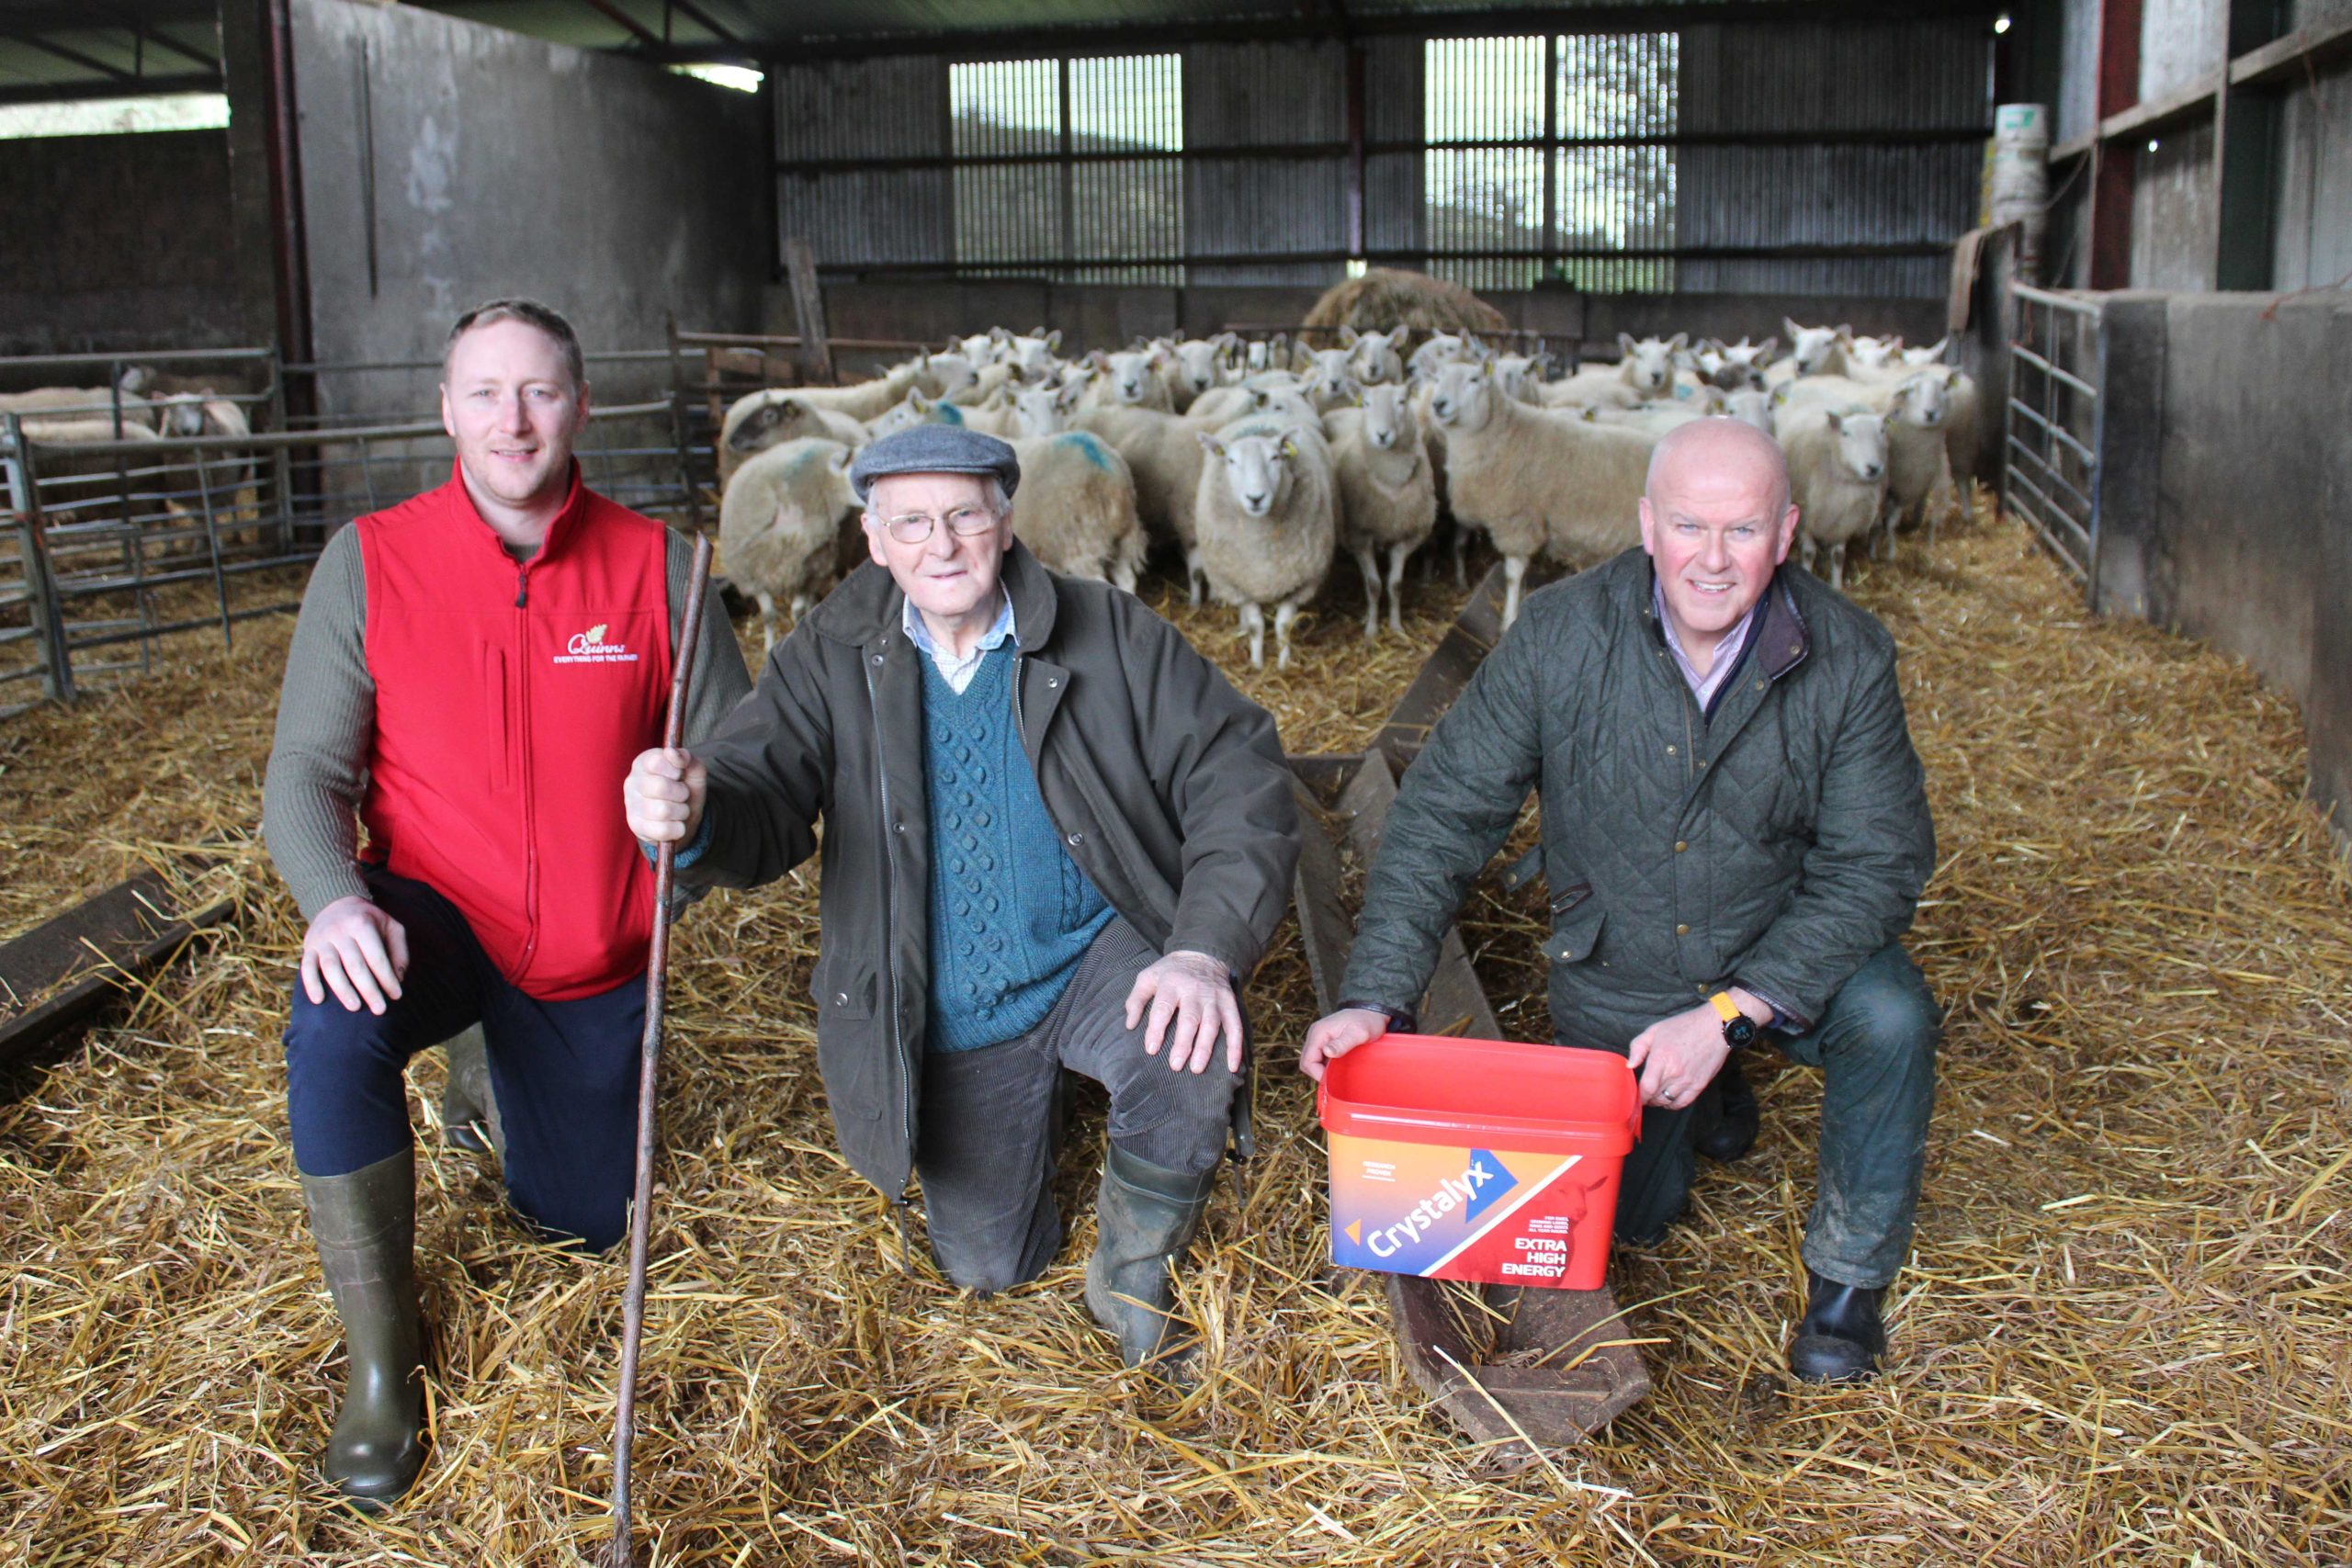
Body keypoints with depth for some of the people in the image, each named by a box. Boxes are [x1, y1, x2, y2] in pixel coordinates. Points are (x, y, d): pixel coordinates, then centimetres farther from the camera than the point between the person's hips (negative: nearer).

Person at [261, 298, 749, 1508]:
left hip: (597, 956, 2)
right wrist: (334, 898, -32)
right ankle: (381, 1360, -15)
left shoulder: (652, 565, -11)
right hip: (434, 912, -2)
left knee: (582, 1224, 15)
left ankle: (509, 1068, 49)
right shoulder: (369, 564, -11)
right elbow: (306, 772, -12)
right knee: (333, 1037, -36)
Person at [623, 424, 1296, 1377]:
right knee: (986, 1267, 10)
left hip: (1098, 956, -2)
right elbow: (762, 806, -17)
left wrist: (1207, 948, -31)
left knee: (1188, 1061, -35)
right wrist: (691, 818, -44)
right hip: (947, 1016, 2)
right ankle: (1042, 1106, 43)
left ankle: (1131, 1280, -3)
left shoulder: (1109, 633, -10)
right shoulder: (831, 659, -6)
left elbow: (1238, 777, -16)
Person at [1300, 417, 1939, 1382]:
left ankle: (1848, 1277, -4)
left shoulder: (1846, 662, -18)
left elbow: (1876, 865, -17)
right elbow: (1443, 813, -15)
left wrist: (1728, 1015, -28)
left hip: (1784, 961, 0)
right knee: (1622, 1217, 2)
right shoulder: (1561, 638, -18)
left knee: (1888, 1014, -30)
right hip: (1615, 986, 1)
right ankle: (1708, 1101, 38)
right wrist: (1375, 998, -25)